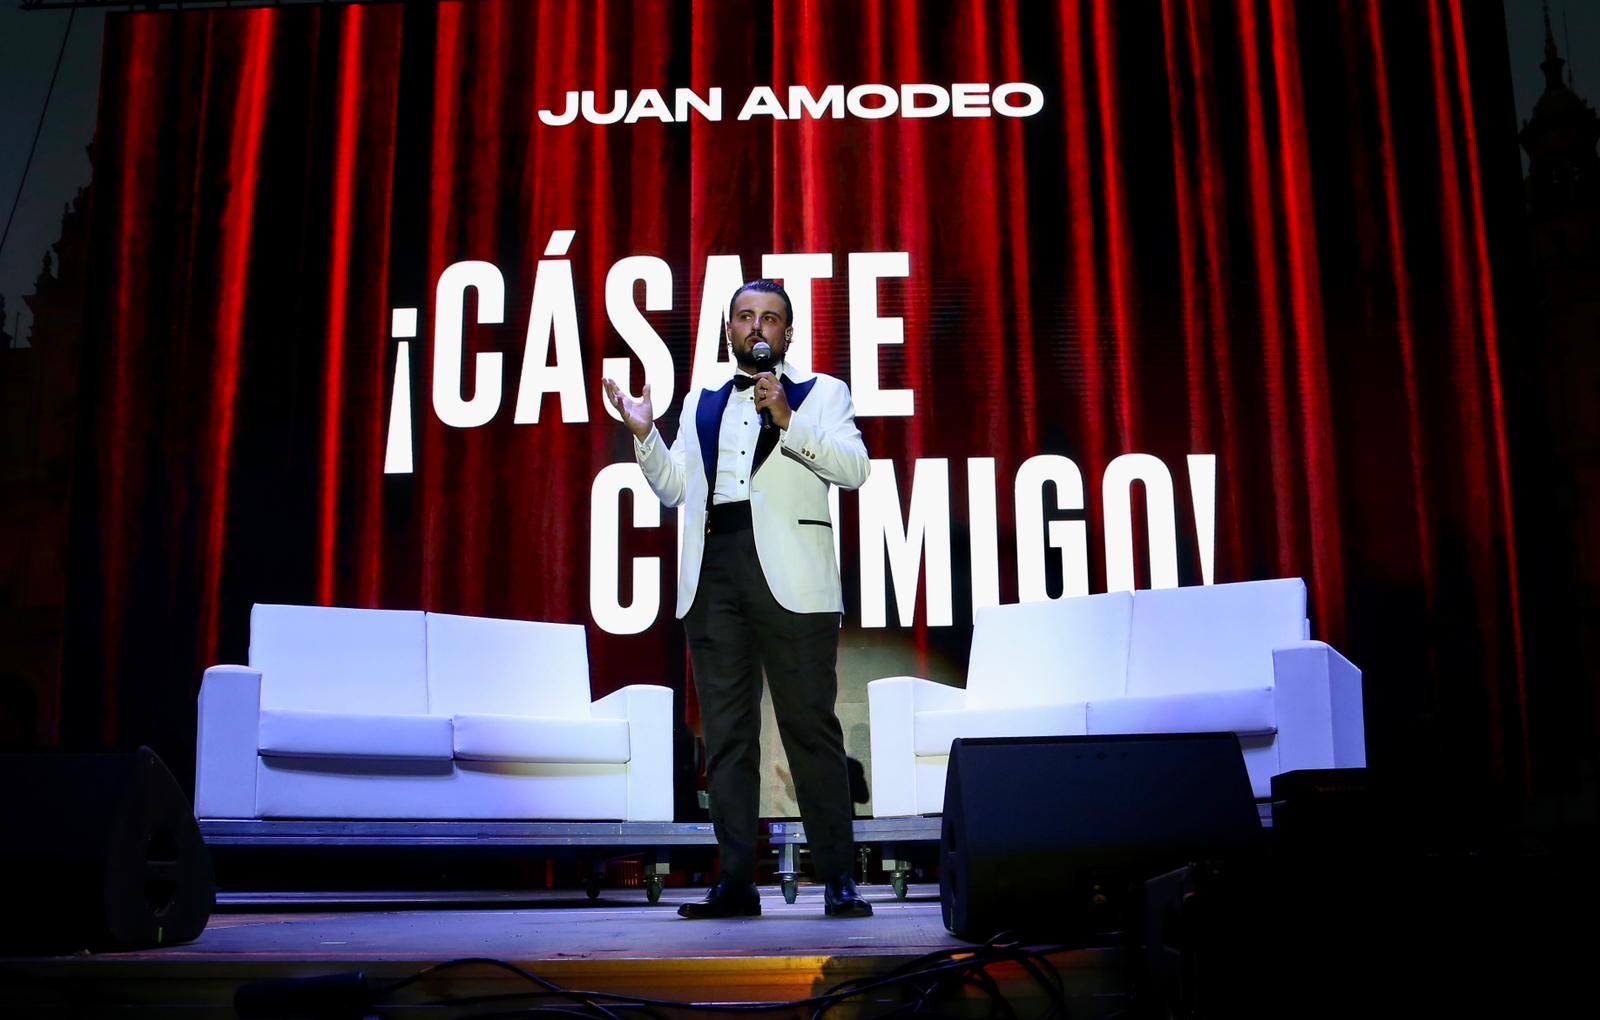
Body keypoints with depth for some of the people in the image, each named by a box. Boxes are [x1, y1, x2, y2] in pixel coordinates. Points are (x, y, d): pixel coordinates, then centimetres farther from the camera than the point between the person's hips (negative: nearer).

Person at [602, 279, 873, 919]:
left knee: (810, 725, -6)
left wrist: (787, 420, -11)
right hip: (713, 575, 4)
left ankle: (838, 878, -2)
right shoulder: (700, 404, 25)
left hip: (789, 576, -4)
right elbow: (673, 488, 18)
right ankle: (736, 882, 4)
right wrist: (643, 434, 4)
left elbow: (853, 467, -2)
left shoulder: (820, 393, 13)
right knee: (726, 732, 2)